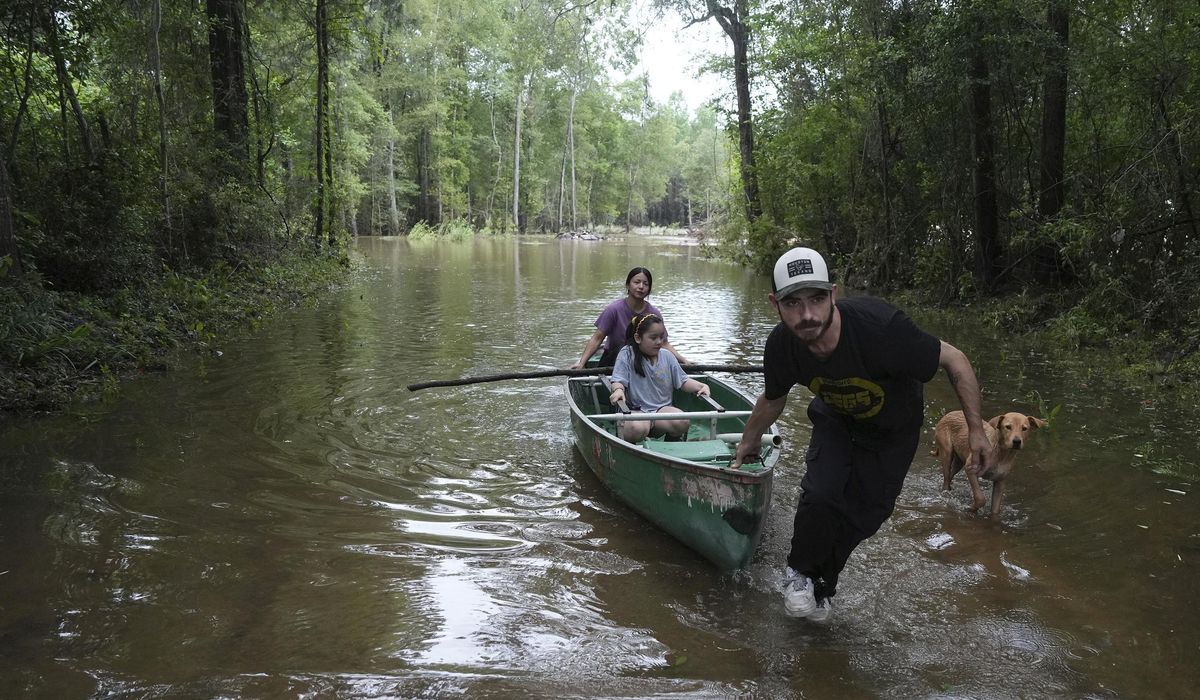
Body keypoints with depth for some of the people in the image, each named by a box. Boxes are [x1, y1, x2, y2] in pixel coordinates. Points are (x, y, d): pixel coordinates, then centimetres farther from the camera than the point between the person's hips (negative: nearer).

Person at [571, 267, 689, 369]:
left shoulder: (654, 314, -2)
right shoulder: (614, 309, -12)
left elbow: (664, 344, 3)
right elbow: (597, 338, -12)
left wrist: (684, 361, -10)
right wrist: (581, 363, -22)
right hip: (613, 360, -3)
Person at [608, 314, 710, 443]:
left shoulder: (667, 356, 10)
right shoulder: (627, 354, -1)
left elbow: (682, 381, 12)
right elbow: (619, 380, -7)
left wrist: (701, 386, -6)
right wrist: (618, 389, -31)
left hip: (662, 409, 4)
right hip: (635, 410, -4)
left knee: (682, 422, -28)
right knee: (637, 429, -37)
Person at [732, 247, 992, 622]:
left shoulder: (880, 327, -42)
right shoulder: (781, 346, -28)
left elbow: (954, 359, -25)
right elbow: (772, 400, -3)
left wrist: (976, 429, -22)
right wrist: (749, 442, 12)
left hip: (893, 429, -1)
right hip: (836, 420, 1)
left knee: (864, 514, 1)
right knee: (821, 495, -21)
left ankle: (819, 586, 29)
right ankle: (800, 572, 9)